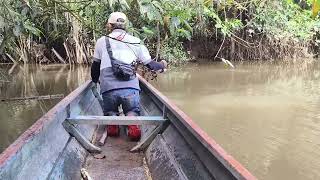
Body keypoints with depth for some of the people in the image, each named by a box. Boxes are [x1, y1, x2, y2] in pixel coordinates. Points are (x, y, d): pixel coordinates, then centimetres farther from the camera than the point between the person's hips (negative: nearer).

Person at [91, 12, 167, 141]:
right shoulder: (136, 42, 15)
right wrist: (162, 65, 41)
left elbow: (95, 66, 22)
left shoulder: (102, 41, 15)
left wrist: (95, 80, 42)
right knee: (133, 112, 19)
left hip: (108, 88, 0)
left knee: (110, 112, 24)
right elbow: (151, 64, 19)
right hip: (131, 88, 0)